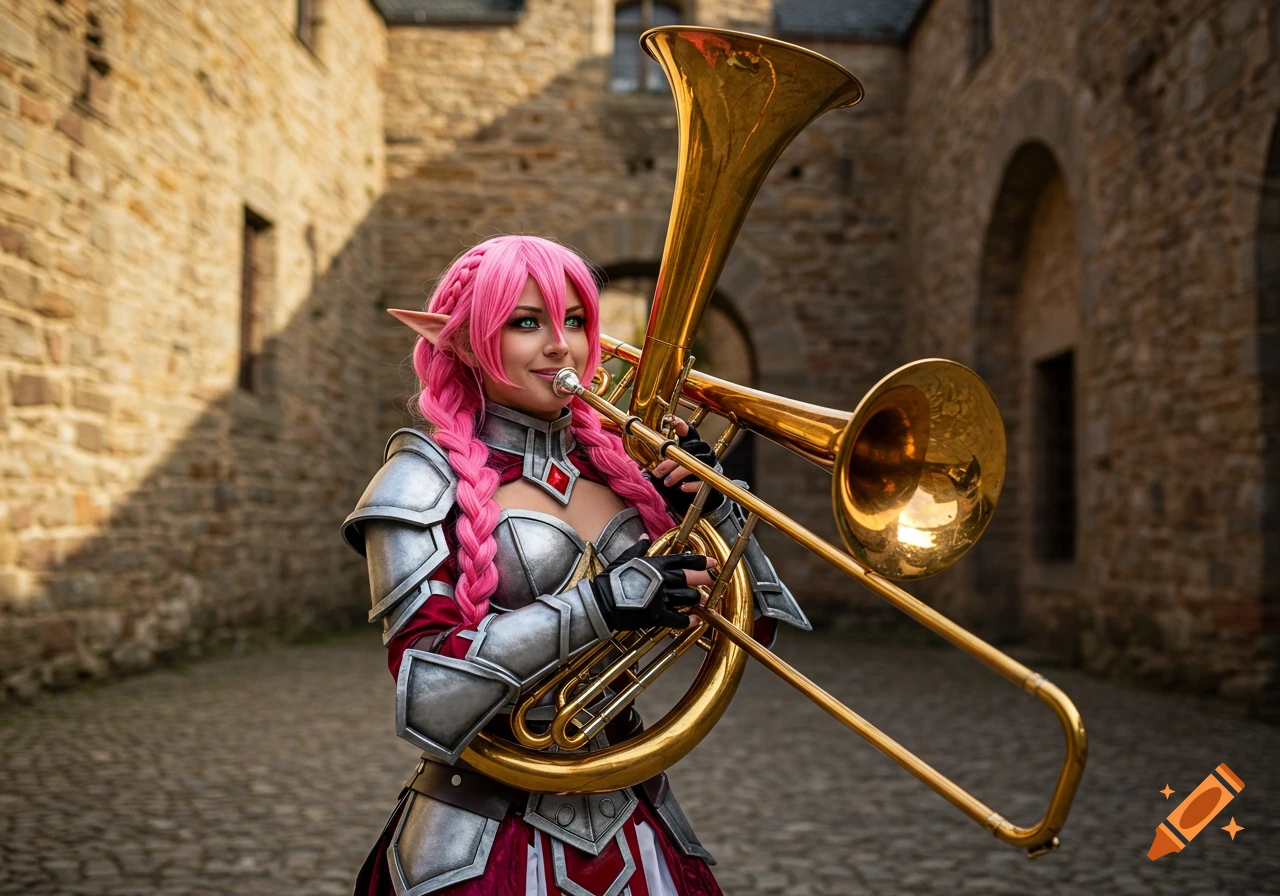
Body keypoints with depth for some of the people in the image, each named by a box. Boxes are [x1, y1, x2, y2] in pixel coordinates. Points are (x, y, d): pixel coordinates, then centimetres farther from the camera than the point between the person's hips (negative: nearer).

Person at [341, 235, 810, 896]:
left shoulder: (616, 463, 3)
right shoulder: (427, 478, -11)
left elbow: (747, 625, 5)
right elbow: (428, 697, -21)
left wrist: (715, 509, -11)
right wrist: (599, 605, -27)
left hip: (633, 825, 5)